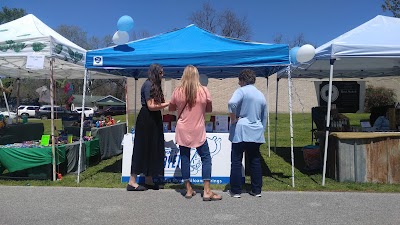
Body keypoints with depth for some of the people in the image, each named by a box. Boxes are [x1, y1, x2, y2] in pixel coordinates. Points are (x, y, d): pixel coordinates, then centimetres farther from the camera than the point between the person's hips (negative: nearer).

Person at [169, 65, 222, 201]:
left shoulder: (178, 92, -5)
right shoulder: (204, 91, -8)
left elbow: (171, 108, 9)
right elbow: (209, 109, 5)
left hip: (182, 131, 2)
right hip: (198, 131, -2)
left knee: (185, 158, 10)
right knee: (206, 158, 7)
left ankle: (188, 190, 17)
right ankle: (207, 191, 5)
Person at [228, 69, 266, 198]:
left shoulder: (241, 91, -6)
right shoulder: (261, 95, 14)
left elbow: (232, 103, -27)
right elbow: (264, 117, 19)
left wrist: (233, 119, -14)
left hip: (240, 131, -5)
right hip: (256, 133, 6)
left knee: (236, 161, 3)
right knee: (255, 161, 13)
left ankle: (236, 191, 8)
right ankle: (257, 190, 18)